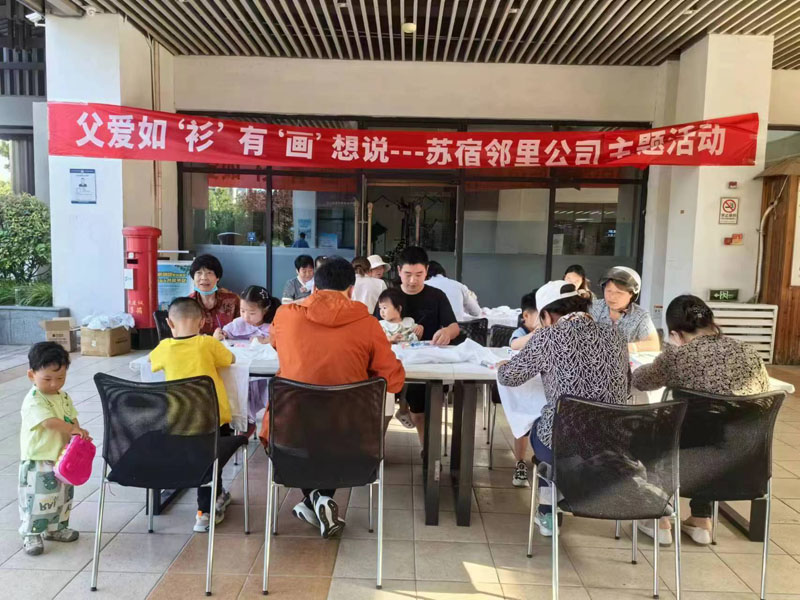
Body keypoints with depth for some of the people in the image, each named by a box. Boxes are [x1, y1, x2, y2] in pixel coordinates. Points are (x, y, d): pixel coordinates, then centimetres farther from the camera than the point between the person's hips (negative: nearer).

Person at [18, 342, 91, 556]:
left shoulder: (64, 397, 6)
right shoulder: (33, 401, -19)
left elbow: (72, 419, 6)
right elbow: (49, 421, -31)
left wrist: (79, 436, -12)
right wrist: (73, 429, -40)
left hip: (63, 457, 8)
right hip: (38, 462, -8)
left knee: (63, 495, 18)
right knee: (36, 498, 0)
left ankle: (56, 528, 35)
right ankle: (31, 535, 16)